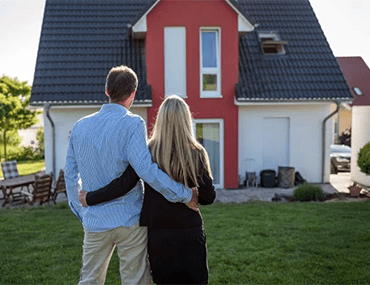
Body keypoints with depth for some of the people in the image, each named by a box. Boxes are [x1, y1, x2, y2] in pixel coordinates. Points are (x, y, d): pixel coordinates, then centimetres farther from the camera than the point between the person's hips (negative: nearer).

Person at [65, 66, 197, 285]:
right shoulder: (132, 124, -13)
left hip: (95, 223, 5)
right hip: (129, 219, -5)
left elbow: (71, 175, 10)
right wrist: (186, 194, -16)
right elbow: (146, 169, -23)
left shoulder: (80, 126, 5)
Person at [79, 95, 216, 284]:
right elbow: (209, 197, -4)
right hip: (189, 233, -1)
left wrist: (90, 198, -1)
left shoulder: (148, 152, -9)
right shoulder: (196, 154, -7)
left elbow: (122, 185, -13)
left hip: (158, 234, 1)